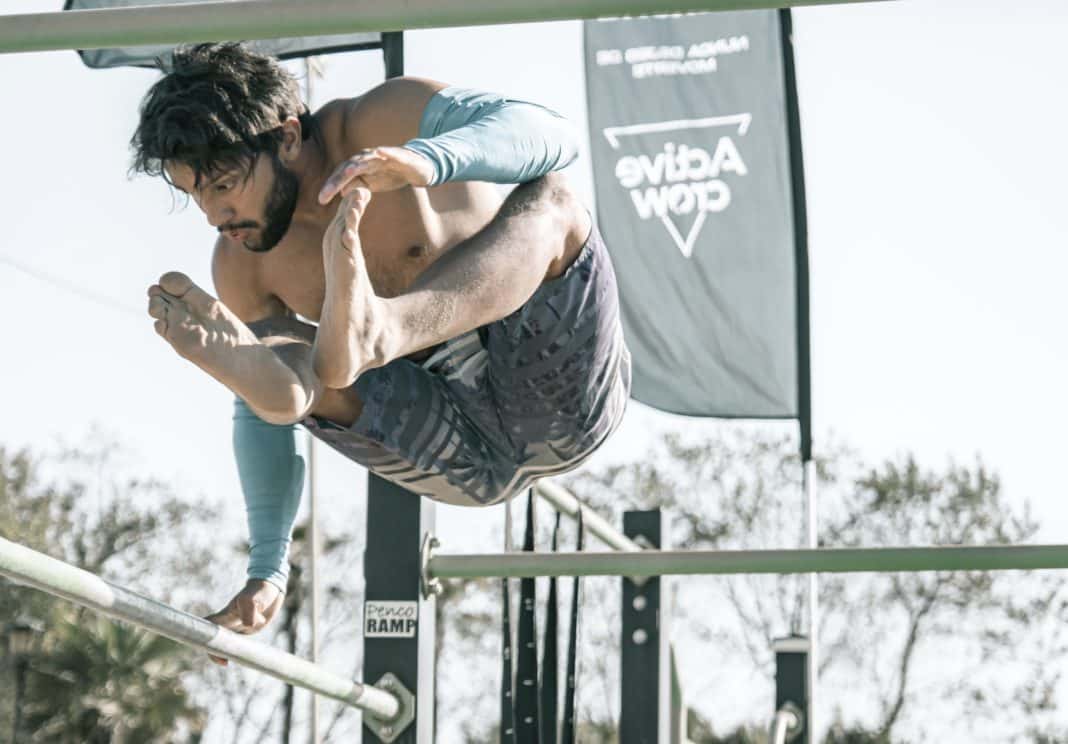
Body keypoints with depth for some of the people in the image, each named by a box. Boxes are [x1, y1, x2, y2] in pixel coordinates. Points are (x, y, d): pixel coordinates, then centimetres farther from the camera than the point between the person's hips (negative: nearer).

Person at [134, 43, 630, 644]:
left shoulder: (381, 124, -14)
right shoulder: (242, 266, 1)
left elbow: (549, 133, -31)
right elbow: (258, 419, 13)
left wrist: (428, 159, -50)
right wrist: (268, 572, 4)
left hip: (562, 396, -4)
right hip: (472, 464, 5)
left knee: (549, 201, -31)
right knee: (287, 357, -17)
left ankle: (373, 332, -57)